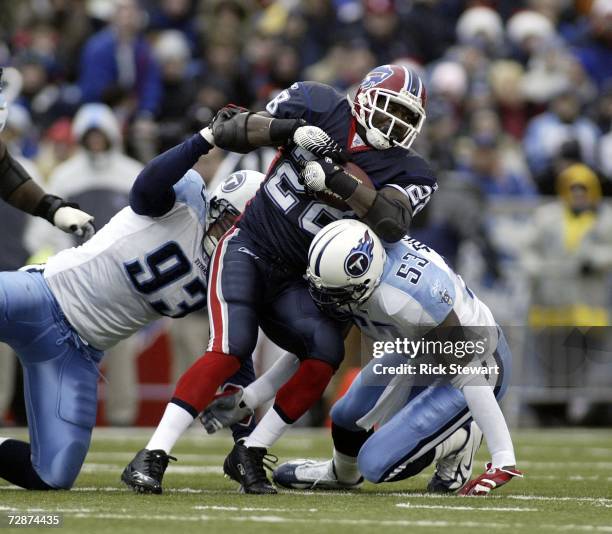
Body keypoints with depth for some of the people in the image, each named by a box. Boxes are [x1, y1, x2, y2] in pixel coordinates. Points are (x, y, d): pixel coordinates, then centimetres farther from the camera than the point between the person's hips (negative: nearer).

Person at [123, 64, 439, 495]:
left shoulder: (406, 172, 1)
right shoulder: (320, 108, -2)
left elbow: (393, 223, -22)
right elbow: (226, 134, -4)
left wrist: (334, 176, -28)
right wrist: (291, 129, -19)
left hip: (294, 280, 3)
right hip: (248, 248, -3)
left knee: (327, 353, -19)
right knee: (230, 350, -23)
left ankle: (249, 457, -4)